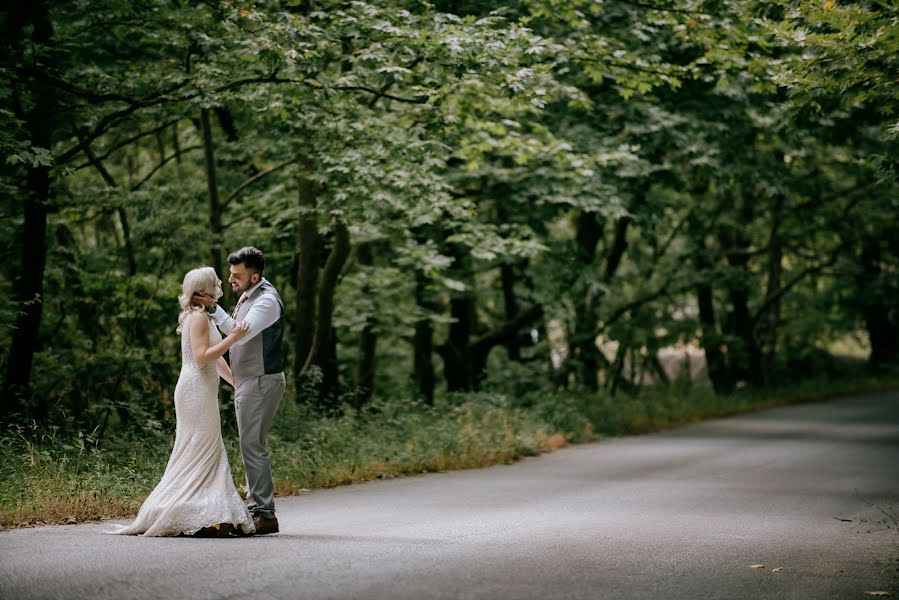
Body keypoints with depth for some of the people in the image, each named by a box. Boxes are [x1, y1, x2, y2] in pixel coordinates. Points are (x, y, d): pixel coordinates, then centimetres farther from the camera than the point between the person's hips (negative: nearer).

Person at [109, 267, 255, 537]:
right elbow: (202, 358, -20)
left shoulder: (204, 316, 20)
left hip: (203, 392, 10)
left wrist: (238, 382, 27)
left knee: (208, 452, 9)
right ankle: (199, 518, -11)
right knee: (200, 452, -10)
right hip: (196, 390, -10)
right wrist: (232, 339, -22)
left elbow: (216, 360, 25)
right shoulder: (198, 316, -11)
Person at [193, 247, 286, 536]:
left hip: (261, 382, -10)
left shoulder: (267, 300, -17)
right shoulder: (248, 295, 14)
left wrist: (213, 308, -24)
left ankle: (265, 514, -8)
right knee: (251, 447, 12)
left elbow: (240, 333, -27)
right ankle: (256, 508, 17)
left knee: (252, 447, -11)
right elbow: (237, 332, 22)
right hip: (246, 381, 10)